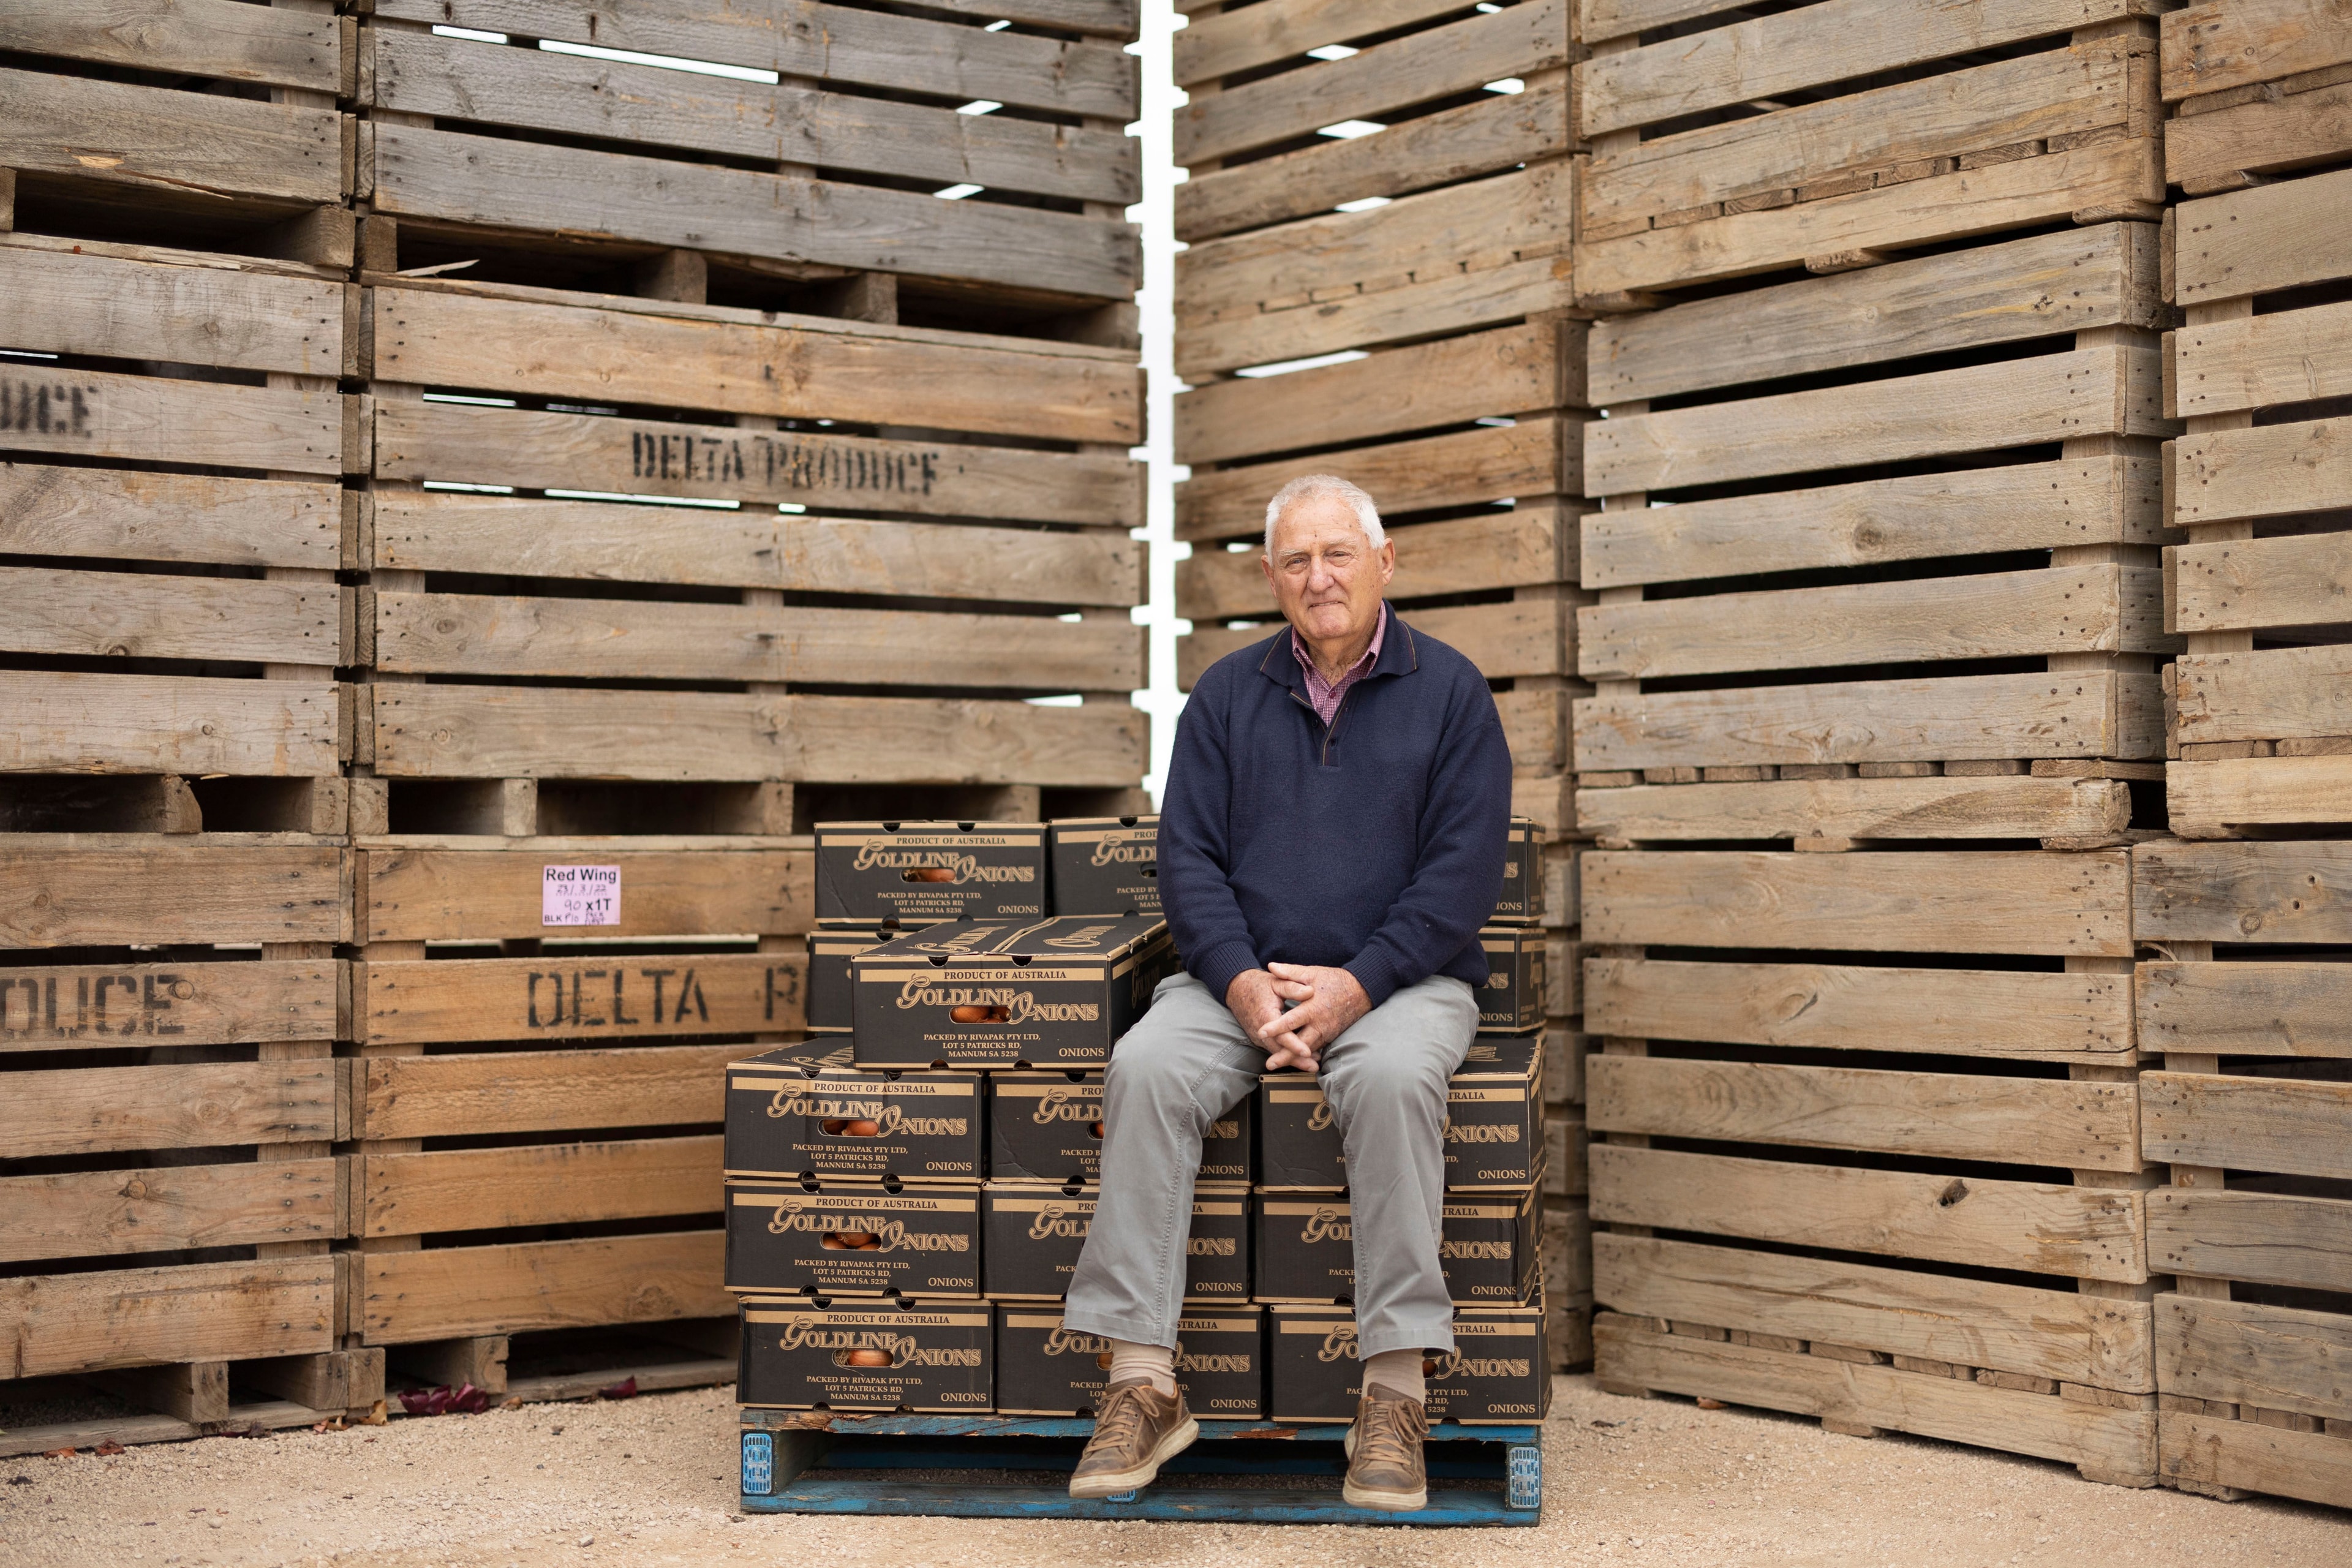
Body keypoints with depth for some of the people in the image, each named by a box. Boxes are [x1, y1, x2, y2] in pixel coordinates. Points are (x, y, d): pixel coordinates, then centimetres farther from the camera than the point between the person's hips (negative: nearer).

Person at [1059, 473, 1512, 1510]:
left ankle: (1394, 1395, -32)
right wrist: (1244, 982, -13)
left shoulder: (1448, 691, 4)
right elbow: (1189, 856, 5)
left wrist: (1358, 984, -16)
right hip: (1240, 977, 3)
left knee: (1394, 1077, -36)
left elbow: (1463, 869, -4)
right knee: (1145, 1067, -28)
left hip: (1397, 982, -2)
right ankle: (1143, 1384, -27)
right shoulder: (1226, 696, 12)